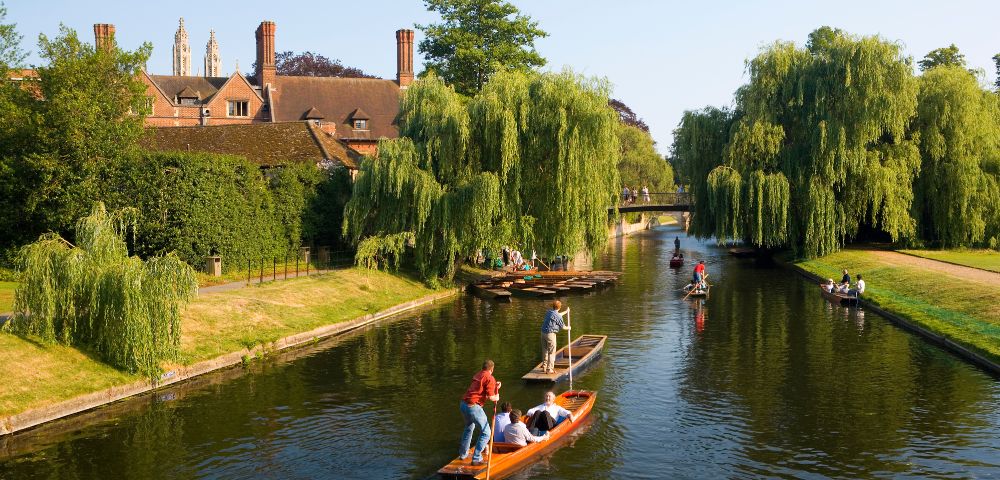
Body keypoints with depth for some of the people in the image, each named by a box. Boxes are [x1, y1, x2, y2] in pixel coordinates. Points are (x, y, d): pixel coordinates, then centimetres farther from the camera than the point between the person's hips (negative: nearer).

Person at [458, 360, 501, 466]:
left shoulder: (477, 375, 18)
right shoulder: (490, 378, -8)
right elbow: (490, 397, -13)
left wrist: (496, 388, 16)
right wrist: (497, 398, 7)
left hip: (463, 404, 9)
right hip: (473, 406, -9)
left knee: (469, 428, 32)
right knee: (486, 433, 1)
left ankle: (463, 454, 40)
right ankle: (476, 459, -1)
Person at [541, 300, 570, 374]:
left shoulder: (548, 312, 11)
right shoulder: (558, 317, -13)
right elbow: (562, 327, -1)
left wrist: (566, 311, 45)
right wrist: (568, 328, 21)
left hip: (543, 333, 8)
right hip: (550, 334, -8)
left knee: (545, 351, 16)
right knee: (551, 352, 0)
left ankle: (544, 367, 24)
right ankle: (549, 369, 0)